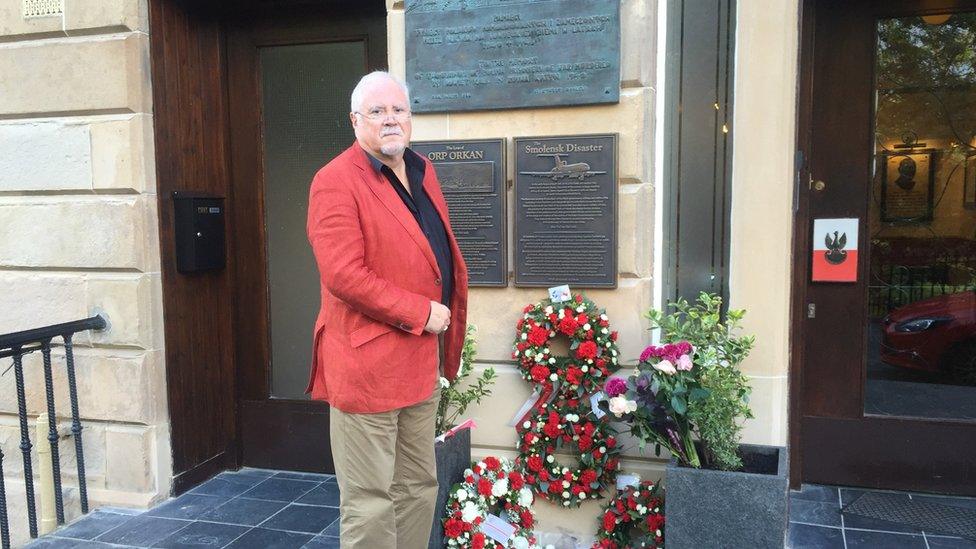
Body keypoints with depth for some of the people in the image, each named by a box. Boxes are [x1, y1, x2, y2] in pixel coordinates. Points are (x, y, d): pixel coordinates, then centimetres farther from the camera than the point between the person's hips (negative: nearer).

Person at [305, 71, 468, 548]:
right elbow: (344, 276, -21)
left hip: (423, 358, 8)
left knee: (418, 487, 19)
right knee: (369, 501, 3)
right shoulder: (336, 182, -13)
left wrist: (446, 316, 8)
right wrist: (421, 313, -17)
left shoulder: (422, 171, 13)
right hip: (368, 361, -8)